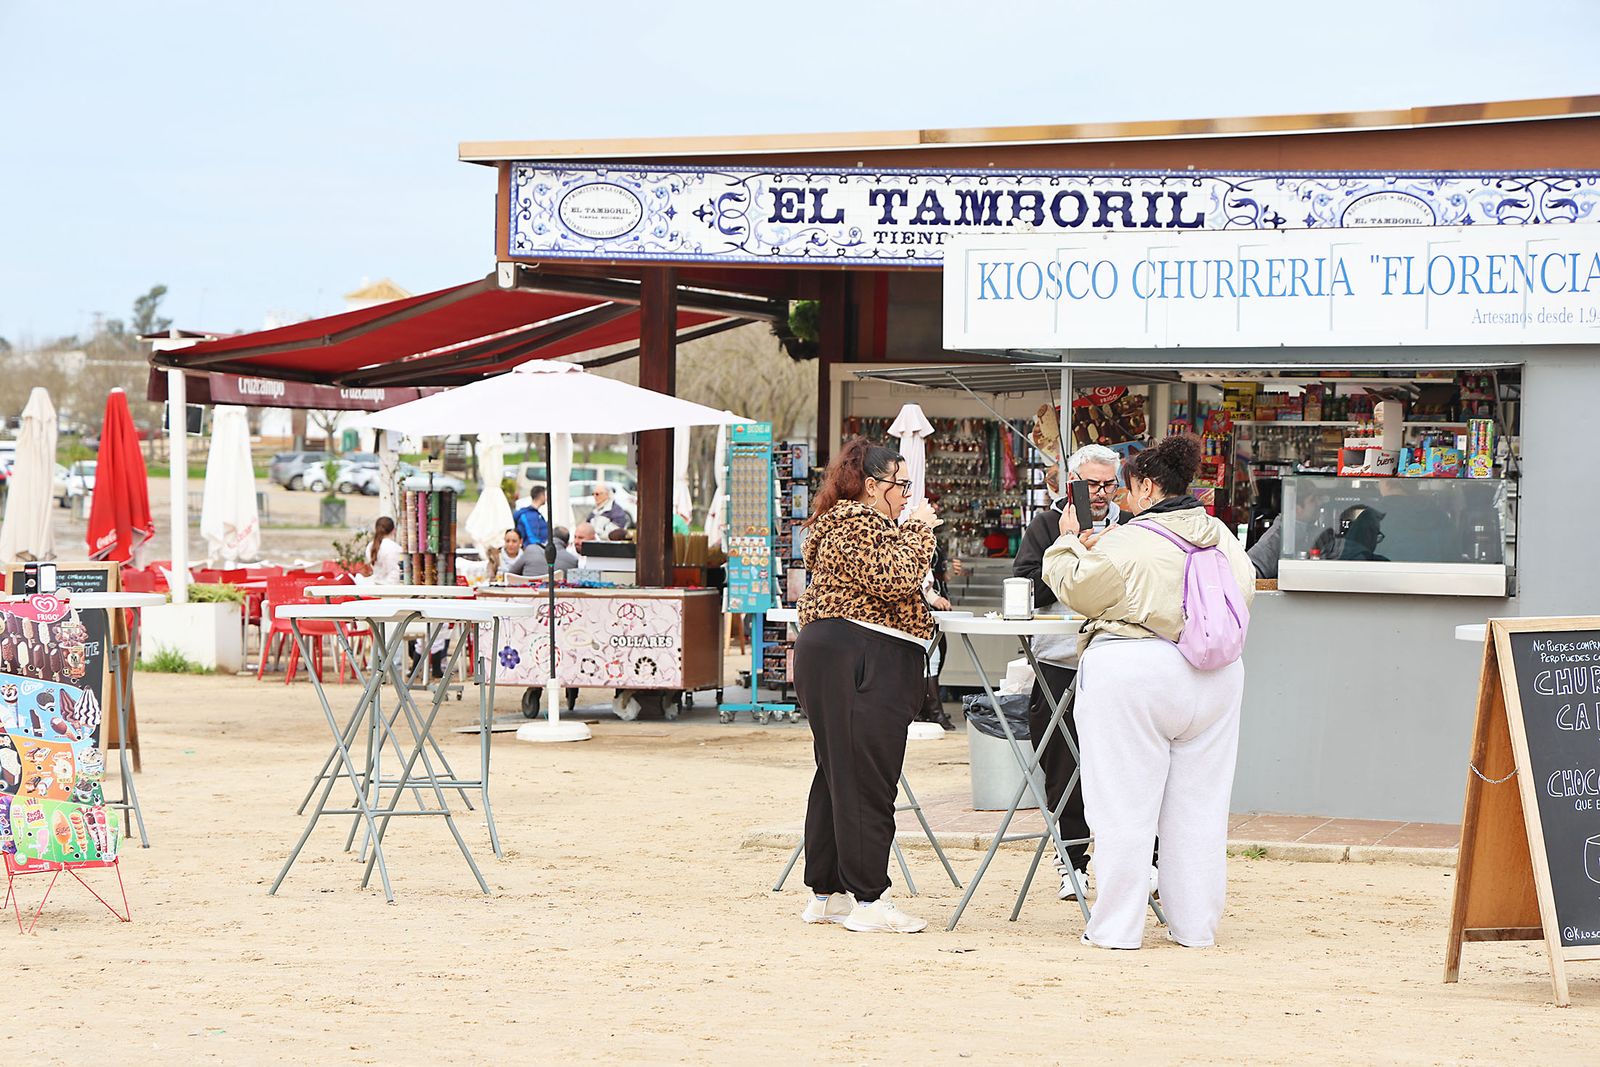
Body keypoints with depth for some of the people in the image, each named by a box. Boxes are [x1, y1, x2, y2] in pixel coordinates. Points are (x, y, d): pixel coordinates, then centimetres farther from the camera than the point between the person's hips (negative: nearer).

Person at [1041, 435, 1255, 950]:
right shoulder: (1222, 538, 7)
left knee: (1125, 807, 1)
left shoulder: (1127, 543, -11)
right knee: (1199, 807, 12)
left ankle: (1116, 927, 3)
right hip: (1213, 678, 6)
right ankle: (1196, 926, 15)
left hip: (1130, 676, -6)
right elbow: (1244, 589, 18)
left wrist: (1071, 542, 15)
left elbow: (1078, 590, -1)